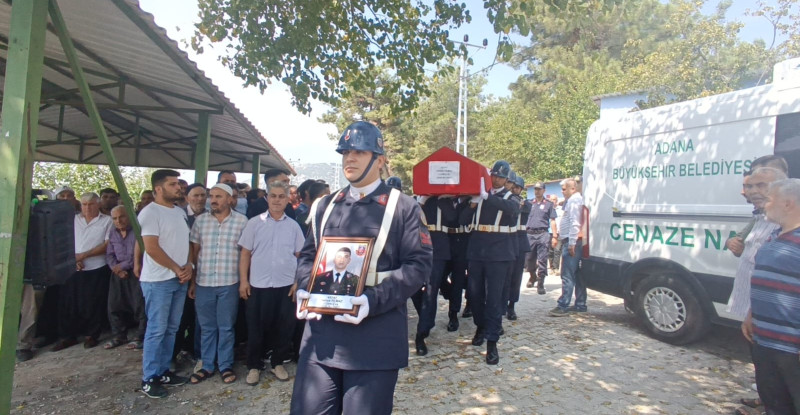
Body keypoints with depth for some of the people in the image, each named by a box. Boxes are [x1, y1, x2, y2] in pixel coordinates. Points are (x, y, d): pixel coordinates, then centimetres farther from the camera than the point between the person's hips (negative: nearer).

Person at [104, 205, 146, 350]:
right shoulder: (112, 233, 12)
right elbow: (109, 254, 11)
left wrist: (122, 265, -11)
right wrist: (116, 269, -7)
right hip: (118, 274, 7)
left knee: (140, 306, -4)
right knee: (114, 305, 11)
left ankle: (139, 337, 8)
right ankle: (118, 336, 25)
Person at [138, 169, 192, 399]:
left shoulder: (180, 212, 12)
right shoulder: (150, 212, -11)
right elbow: (152, 248, -16)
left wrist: (188, 266, 0)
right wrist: (178, 269, -10)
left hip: (180, 279, 7)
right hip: (158, 281, -7)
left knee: (171, 329, 12)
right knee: (156, 330, 0)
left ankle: (163, 371, 24)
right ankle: (149, 379, 11)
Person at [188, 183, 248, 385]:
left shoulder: (241, 221, -4)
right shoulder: (200, 220, 3)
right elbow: (194, 251, 7)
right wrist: (192, 281, 7)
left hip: (229, 283, -2)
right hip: (203, 283, 2)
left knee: (226, 327, 9)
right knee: (206, 327, 13)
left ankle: (226, 366, 24)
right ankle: (207, 366, 27)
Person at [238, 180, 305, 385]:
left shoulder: (293, 226, 4)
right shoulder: (254, 223, 1)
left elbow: (300, 255, 6)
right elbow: (245, 254, 2)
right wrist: (243, 281, -3)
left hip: (286, 285, 1)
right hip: (258, 285, -1)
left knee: (283, 327, 10)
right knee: (256, 327, 9)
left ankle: (277, 362, 28)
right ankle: (254, 366, 25)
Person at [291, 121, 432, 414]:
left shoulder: (403, 208, -2)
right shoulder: (325, 206, 14)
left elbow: (419, 264, -8)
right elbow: (308, 255, 18)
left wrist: (375, 300, -20)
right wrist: (304, 289, -3)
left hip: (376, 340, -4)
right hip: (322, 333, 5)